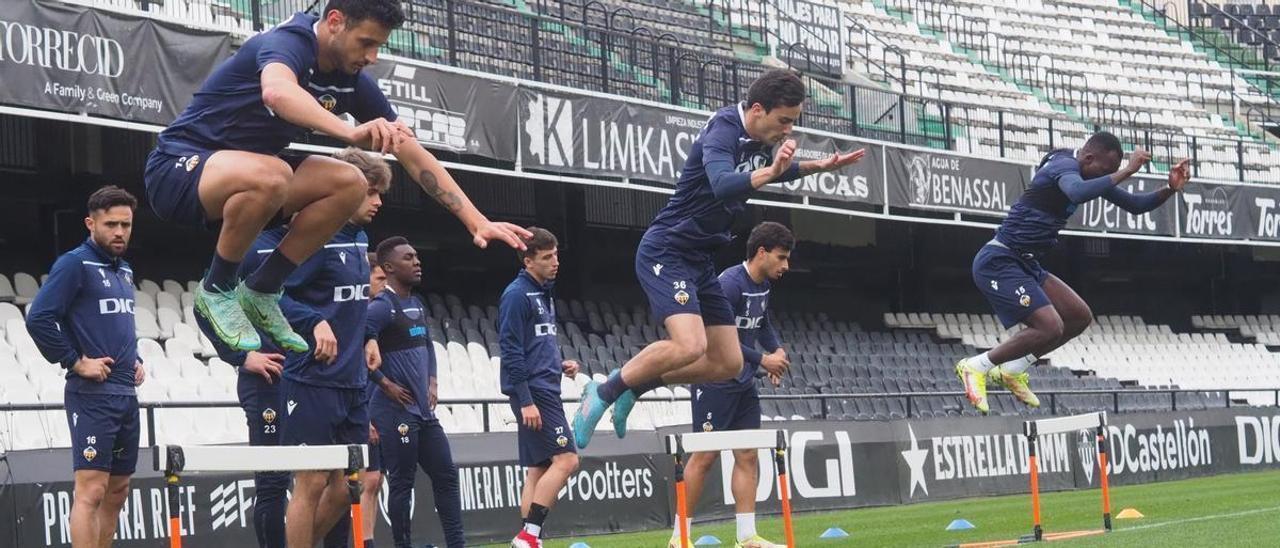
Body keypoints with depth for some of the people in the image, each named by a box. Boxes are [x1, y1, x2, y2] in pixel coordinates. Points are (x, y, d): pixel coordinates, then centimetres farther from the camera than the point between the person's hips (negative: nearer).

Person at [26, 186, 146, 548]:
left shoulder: (124, 271, 16)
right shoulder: (75, 264, -9)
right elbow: (39, 318, -17)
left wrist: (136, 360, 13)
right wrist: (76, 362, -16)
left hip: (126, 393, 9)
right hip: (92, 395, -9)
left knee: (117, 491, 11)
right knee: (91, 490, -13)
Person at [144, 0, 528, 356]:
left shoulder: (353, 81, 0)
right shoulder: (287, 43, -23)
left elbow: (411, 153, 2)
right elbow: (278, 92, -48)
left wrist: (476, 221, -7)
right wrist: (352, 132, -62)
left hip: (243, 173, 8)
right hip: (179, 166, -8)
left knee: (349, 184, -10)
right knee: (269, 176, -38)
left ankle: (260, 292, 1)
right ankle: (216, 290, -13)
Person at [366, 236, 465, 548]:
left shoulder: (418, 306, 15)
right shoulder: (381, 308, -13)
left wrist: (432, 382, 13)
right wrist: (385, 384, -17)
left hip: (424, 411, 9)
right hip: (396, 413, -9)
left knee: (446, 476, 9)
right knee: (402, 483, -3)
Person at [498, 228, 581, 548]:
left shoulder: (544, 294, 18)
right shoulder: (517, 295, -10)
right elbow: (511, 351, -16)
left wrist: (560, 365, 9)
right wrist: (525, 401, -20)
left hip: (545, 390, 10)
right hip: (533, 392, -10)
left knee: (537, 470, 8)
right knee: (566, 459, -15)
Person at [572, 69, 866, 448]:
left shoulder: (765, 138, 5)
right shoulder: (724, 132, -21)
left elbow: (776, 171, 28)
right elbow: (723, 185, -40)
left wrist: (817, 167, 14)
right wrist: (769, 172, -54)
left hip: (699, 260, 9)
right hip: (665, 252, -9)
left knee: (728, 363, 6)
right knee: (690, 346, -28)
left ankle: (632, 383, 20)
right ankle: (604, 393, -8)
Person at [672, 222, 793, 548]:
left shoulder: (763, 284, 8)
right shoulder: (730, 283, -20)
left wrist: (776, 350, 6)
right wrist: (762, 360, -18)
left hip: (744, 384, 9)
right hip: (715, 382, -9)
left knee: (748, 456, 5)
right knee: (706, 456, -5)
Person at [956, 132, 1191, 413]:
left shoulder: (1090, 175, 12)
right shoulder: (1066, 166, -18)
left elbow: (1134, 205, 18)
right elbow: (1077, 193, -43)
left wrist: (1170, 190, 1)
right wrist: (1126, 171, -37)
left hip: (1025, 264, 10)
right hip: (999, 262, -10)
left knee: (1080, 317, 8)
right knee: (1050, 328, -21)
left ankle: (1011, 371, 16)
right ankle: (976, 367, -4)